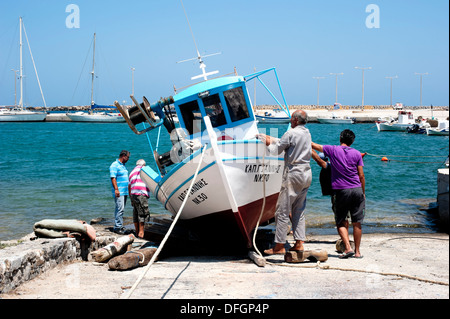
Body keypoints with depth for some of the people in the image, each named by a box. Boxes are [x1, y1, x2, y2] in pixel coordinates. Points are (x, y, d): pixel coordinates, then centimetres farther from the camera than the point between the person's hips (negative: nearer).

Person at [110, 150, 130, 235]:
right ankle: (118, 227, -13)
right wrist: (116, 189, -23)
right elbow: (113, 178, -17)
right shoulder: (114, 165, -9)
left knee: (121, 209, 10)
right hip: (119, 192, -9)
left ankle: (119, 226, 15)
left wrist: (129, 189, 25)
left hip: (124, 192, 9)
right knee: (120, 208, -13)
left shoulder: (123, 165, 20)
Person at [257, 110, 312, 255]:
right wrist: (268, 138, 25)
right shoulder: (307, 133, 13)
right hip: (307, 174, 8)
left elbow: (276, 150, -5)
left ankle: (279, 246, -1)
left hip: (294, 174, -8)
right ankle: (299, 243, 11)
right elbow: (284, 141, 22)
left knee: (282, 211, -3)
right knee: (299, 210, 13)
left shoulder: (291, 133, -13)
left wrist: (269, 143, 13)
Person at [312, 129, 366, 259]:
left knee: (341, 222, 8)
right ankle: (357, 251, 11)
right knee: (357, 223, 7)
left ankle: (348, 248, -7)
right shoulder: (357, 153, 4)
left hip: (340, 190, -2)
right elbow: (361, 176, 4)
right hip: (356, 190, 2)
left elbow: (313, 145, 8)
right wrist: (363, 193, 13)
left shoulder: (333, 150, 0)